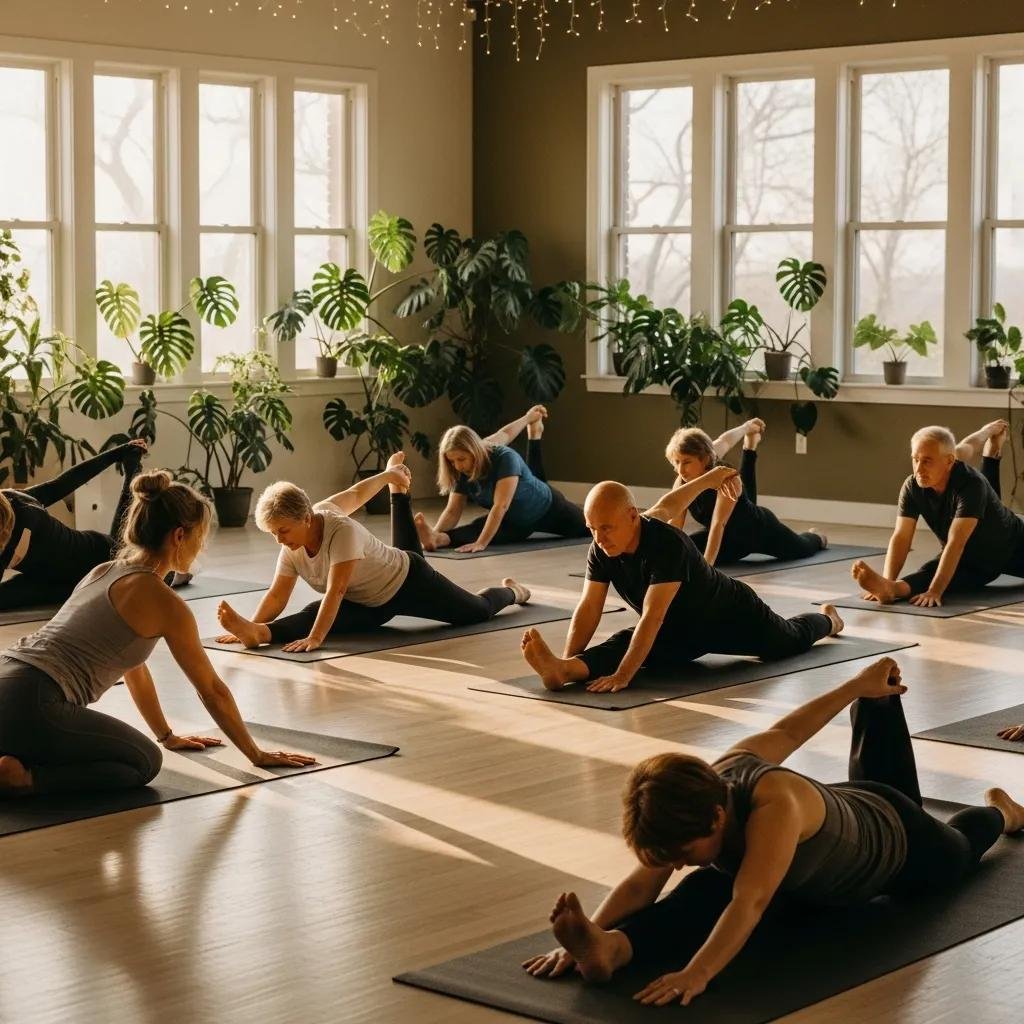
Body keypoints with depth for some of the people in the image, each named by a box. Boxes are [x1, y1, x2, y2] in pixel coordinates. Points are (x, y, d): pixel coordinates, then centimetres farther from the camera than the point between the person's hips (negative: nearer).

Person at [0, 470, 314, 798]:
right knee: (143, 763, 9)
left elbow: (134, 667, 32)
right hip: (30, 705, -8)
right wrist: (257, 755, 17)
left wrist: (168, 736, 40)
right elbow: (212, 691, 5)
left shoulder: (104, 572, 21)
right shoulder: (162, 600, -4)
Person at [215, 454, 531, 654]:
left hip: (408, 581, -7)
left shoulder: (340, 530, -42)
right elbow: (277, 596, -21)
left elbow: (336, 590, -51)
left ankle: (510, 591, 40)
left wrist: (315, 638, -61)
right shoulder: (291, 550, -19)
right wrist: (253, 627, -40)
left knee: (477, 612, 13)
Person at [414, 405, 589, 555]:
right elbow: (453, 511, -25)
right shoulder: (461, 474, -24)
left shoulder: (504, 458, -42)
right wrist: (436, 535, -45)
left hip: (548, 509, -4)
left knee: (586, 526, 20)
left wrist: (481, 543, -59)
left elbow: (501, 506, -50)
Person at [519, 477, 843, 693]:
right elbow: (588, 608, -24)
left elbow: (652, 618, -51)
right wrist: (569, 666, -37)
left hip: (732, 616, -4)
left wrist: (622, 676, -58)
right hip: (681, 631, 4)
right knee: (625, 642, -27)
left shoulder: (667, 544, -45)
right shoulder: (601, 551, -24)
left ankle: (826, 618, 57)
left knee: (792, 641, 26)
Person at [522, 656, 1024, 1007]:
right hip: (836, 834, 4)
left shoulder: (775, 805, -51)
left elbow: (750, 902, -61)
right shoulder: (713, 778, -32)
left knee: (957, 850, 34)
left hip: (898, 845, -4)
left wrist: (696, 973, -72)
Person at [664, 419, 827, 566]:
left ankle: (816, 538, 66)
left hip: (762, 529, -3)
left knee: (801, 550, 17)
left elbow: (718, 524, -50)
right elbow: (675, 526, -27)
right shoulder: (682, 483, -27)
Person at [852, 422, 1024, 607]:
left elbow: (956, 542, -44)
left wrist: (935, 591, -54)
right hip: (970, 560, 2)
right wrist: (889, 584, -42)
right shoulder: (912, 486, -21)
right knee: (930, 572, -29)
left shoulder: (970, 484, -36)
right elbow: (901, 537, -26)